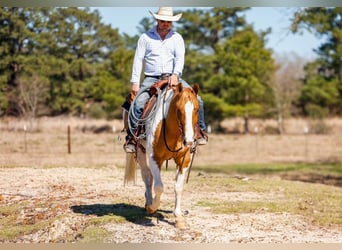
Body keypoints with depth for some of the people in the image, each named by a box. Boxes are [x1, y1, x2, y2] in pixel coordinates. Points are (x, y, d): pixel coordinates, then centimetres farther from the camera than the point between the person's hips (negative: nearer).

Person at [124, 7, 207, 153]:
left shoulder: (177, 38, 8)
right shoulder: (146, 37, 4)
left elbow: (180, 58, -4)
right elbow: (138, 60, 2)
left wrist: (175, 75, -24)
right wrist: (135, 83, -7)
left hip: (172, 77, 2)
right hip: (151, 79, -2)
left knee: (196, 99, -15)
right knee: (138, 103, -26)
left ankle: (200, 131, 1)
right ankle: (131, 138, -16)